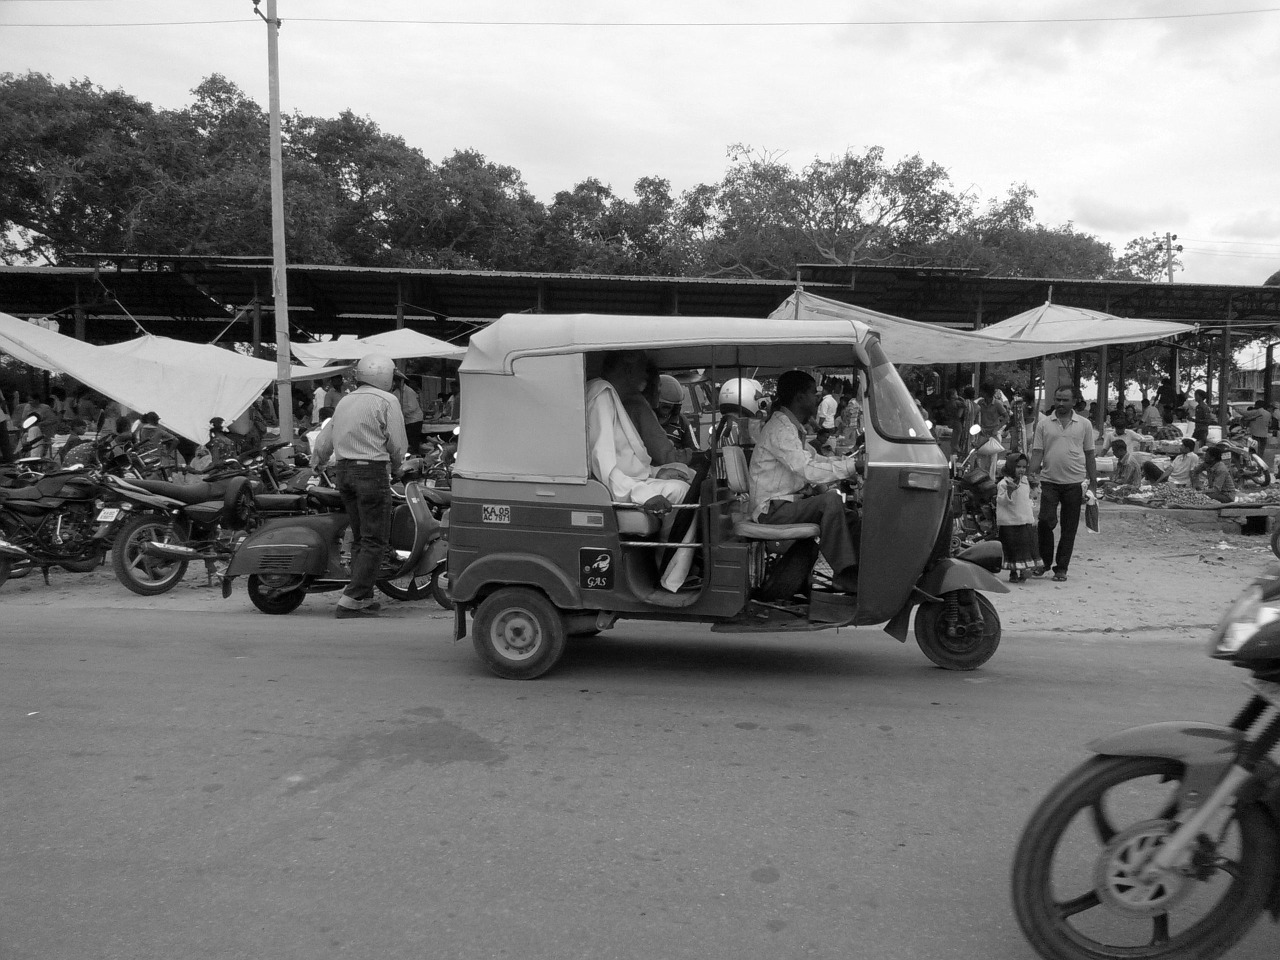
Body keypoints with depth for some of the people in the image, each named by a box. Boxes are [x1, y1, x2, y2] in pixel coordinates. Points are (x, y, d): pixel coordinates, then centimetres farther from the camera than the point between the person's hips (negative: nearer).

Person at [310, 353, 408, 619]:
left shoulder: (344, 401, 16)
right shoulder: (387, 401, -5)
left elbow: (324, 441, 20)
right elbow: (397, 445, -7)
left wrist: (313, 465, 37)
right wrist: (394, 467, 13)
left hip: (344, 471, 8)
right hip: (373, 471, -8)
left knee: (359, 537, 15)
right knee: (374, 540, -4)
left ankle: (364, 598, 17)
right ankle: (350, 601, -9)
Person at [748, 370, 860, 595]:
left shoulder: (792, 427, 15)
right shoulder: (779, 429, -18)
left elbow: (813, 459, 18)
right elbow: (808, 470, -28)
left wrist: (850, 459, 6)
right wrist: (851, 466, -25)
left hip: (789, 501, 10)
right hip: (772, 509, -10)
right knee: (831, 499, -27)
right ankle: (843, 574, -22)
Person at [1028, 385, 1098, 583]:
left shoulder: (1084, 425, 7)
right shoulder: (1044, 424, 5)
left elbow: (1090, 455, 10)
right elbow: (1037, 452, 4)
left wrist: (1093, 484, 8)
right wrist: (1033, 473, -11)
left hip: (1075, 483, 1)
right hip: (1050, 481, -1)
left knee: (1069, 528, 5)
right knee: (1046, 520, -11)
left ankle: (1061, 568, 14)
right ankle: (1045, 561, 8)